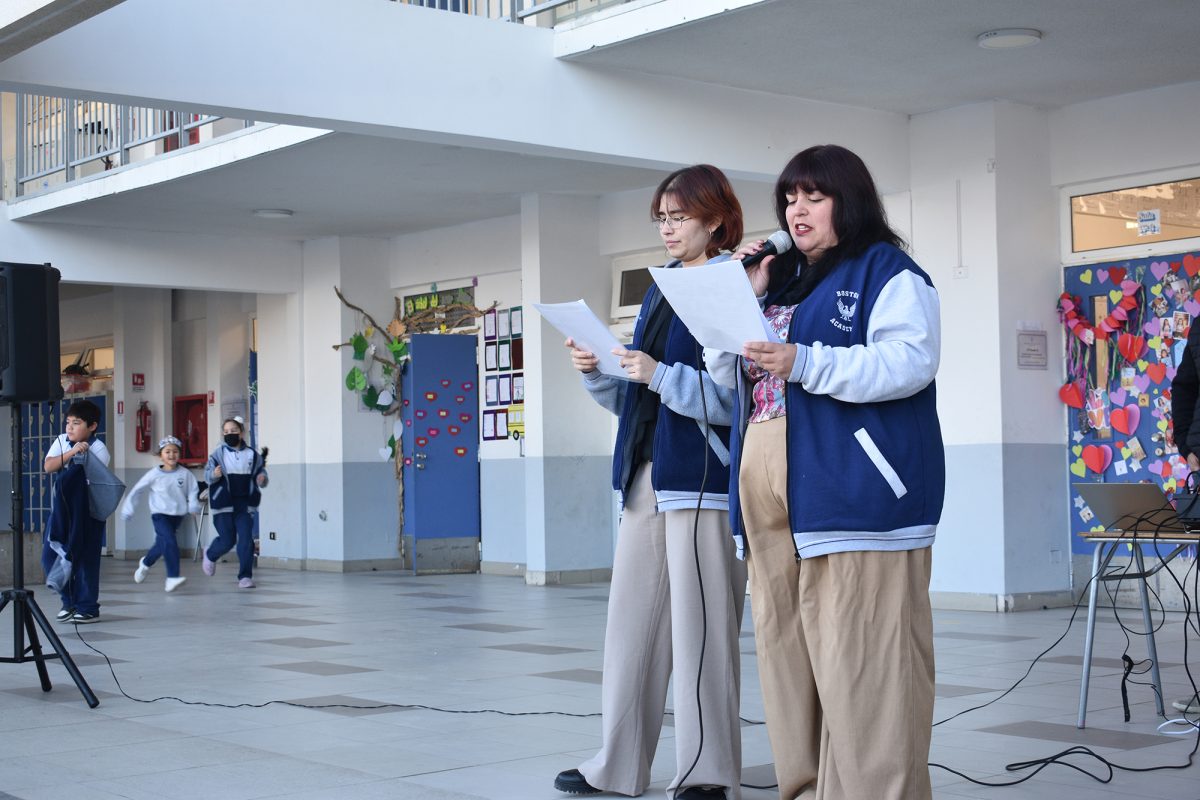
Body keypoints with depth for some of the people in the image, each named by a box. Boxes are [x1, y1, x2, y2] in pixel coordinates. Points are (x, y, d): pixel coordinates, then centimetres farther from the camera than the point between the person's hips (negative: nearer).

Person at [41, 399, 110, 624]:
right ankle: (70, 601, 22)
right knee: (50, 557, 6)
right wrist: (71, 453, -20)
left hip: (87, 512, -6)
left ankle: (88, 608, 11)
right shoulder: (61, 441, 5)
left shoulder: (98, 450, -11)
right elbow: (48, 467, -9)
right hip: (61, 508, 6)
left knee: (85, 559, -2)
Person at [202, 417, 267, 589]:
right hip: (224, 504, -1)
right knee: (227, 540, 2)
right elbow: (207, 474, -6)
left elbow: (261, 474, 11)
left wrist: (262, 480, -12)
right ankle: (210, 555, 35)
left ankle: (245, 576, 1)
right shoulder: (219, 454, -2)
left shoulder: (252, 454, 3)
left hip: (245, 504, 2)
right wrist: (214, 474, -29)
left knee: (246, 539, -7)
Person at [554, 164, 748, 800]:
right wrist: (597, 374, 4)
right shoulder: (658, 294, 19)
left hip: (703, 478, -7)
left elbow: (739, 396, -15)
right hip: (645, 477, 8)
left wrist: (661, 376, -20)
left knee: (701, 626, -4)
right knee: (631, 621, 9)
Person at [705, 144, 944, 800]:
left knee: (860, 671, -10)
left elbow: (908, 362, -14)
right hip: (769, 505, 8)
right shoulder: (782, 279, 25)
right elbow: (725, 374, 24)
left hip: (852, 494, -7)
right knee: (786, 662, 7)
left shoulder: (888, 272, 2)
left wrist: (804, 363, -22)